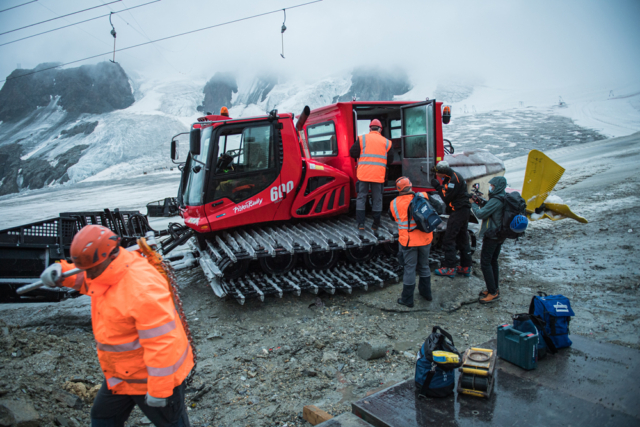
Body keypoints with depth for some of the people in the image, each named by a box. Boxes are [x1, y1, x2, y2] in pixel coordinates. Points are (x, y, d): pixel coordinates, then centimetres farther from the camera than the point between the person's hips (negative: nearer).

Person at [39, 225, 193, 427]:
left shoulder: (143, 289, -35)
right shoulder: (107, 269, -6)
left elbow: (161, 342, -32)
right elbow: (81, 278, 17)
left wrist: (158, 390, -26)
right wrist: (60, 271, -6)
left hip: (155, 376, -9)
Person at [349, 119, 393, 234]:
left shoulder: (362, 138, 0)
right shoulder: (386, 142, 5)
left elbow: (353, 153, -2)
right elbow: (390, 159, 8)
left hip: (363, 173, -1)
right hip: (378, 175, 1)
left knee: (361, 198, 9)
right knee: (377, 199, 11)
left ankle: (361, 224, 3)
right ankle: (376, 225, 15)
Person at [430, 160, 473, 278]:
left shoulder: (454, 179, -18)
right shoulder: (452, 177, 14)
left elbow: (447, 197, -20)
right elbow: (448, 195, 14)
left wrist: (438, 186, -11)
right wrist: (439, 186, 1)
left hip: (458, 212, -11)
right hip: (464, 211, 11)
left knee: (449, 239, -6)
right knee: (462, 239, 14)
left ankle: (449, 268, -3)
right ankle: (466, 267, 21)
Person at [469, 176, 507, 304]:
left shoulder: (495, 201, -21)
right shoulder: (504, 199, 9)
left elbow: (481, 214, -19)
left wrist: (473, 204, -4)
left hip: (491, 235, -10)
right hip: (500, 235, 10)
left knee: (485, 262, -6)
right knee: (493, 261, 18)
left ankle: (493, 292, -4)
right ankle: (495, 288, 26)